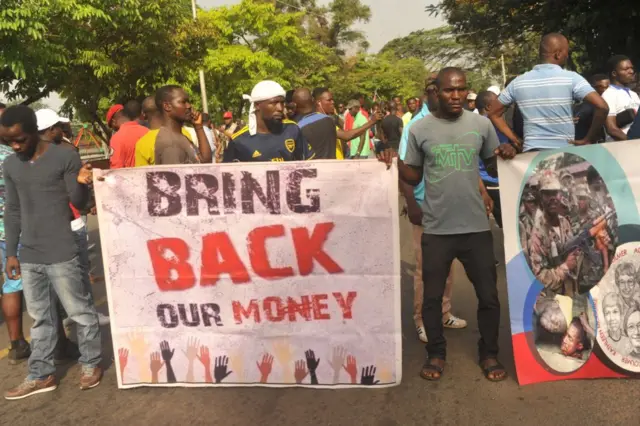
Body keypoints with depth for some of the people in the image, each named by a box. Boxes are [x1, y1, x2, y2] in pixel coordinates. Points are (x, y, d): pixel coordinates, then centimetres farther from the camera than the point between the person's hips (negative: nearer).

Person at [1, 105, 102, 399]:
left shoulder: (65, 157, -7)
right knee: (39, 318, 15)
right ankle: (41, 375, 25)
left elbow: (78, 203, -7)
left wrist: (81, 183, -29)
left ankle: (91, 364, 21)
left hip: (61, 254, -5)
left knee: (79, 312, 4)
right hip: (29, 257, 6)